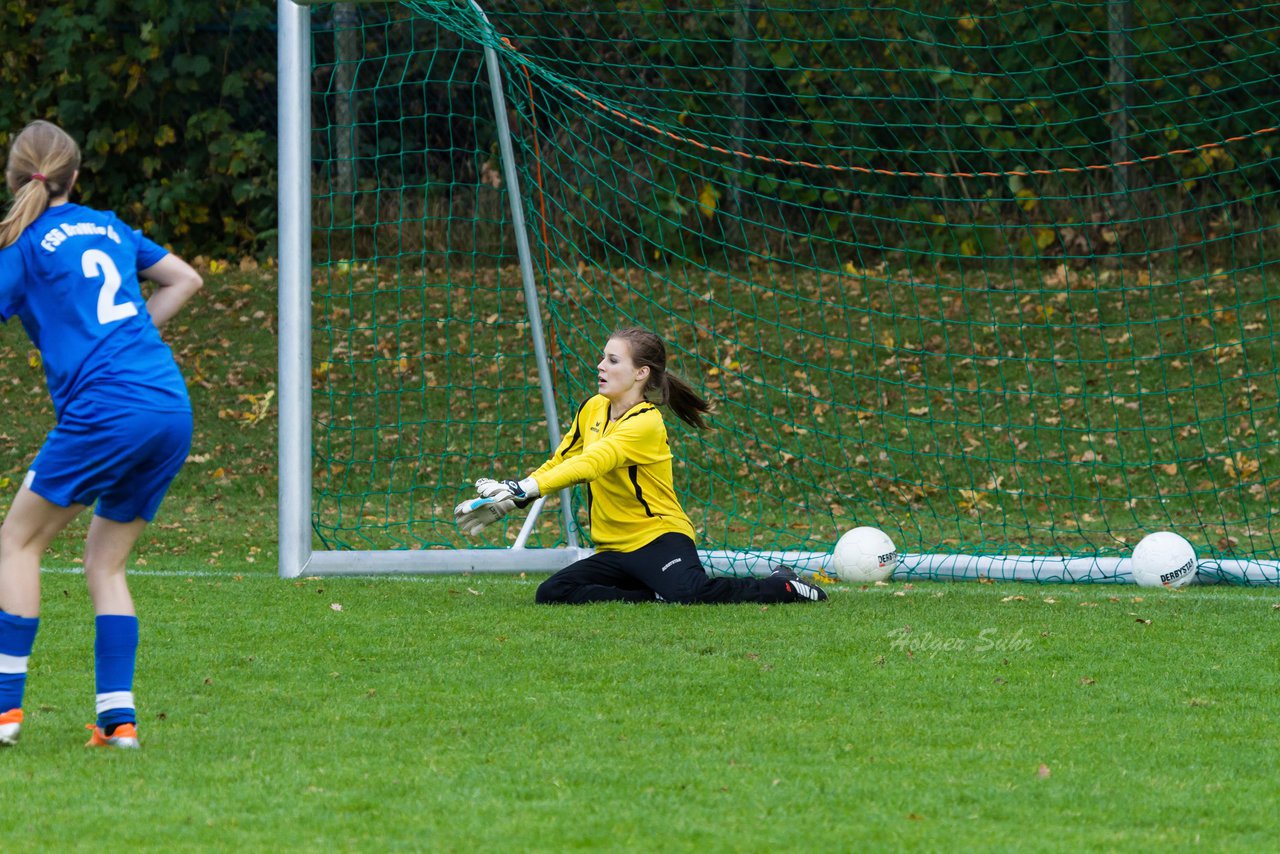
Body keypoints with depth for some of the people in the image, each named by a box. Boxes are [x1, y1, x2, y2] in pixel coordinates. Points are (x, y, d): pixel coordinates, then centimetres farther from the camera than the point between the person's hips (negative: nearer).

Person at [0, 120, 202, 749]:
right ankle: (117, 715, 4)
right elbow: (186, 279, 32)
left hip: (107, 408, -6)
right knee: (105, 561, 15)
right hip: (172, 408, 6)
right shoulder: (107, 227, 20)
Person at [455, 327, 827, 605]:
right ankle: (656, 596, -14)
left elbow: (591, 464, -30)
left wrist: (524, 488, -39)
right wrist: (507, 501, 8)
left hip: (659, 537, -8)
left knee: (690, 591, -36)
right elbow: (560, 463, 19)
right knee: (551, 593, -17)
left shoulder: (645, 424, -17)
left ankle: (783, 587, -11)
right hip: (614, 549, 8)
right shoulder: (593, 409, 8)